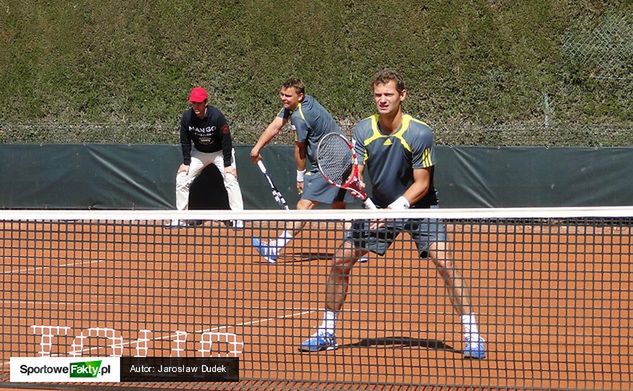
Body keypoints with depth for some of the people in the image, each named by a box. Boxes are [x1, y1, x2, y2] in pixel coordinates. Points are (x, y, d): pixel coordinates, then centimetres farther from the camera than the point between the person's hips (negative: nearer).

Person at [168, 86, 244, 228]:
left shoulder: (217, 116, -28)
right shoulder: (187, 117, -18)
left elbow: (226, 140, -21)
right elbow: (185, 141, -4)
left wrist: (228, 164, -21)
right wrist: (186, 162, -9)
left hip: (220, 152, -4)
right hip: (198, 153, 4)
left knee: (231, 181, -19)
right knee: (181, 180, -3)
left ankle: (238, 220, -15)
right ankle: (180, 219, 6)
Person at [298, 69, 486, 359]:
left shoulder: (419, 133, -21)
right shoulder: (363, 129, -9)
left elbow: (421, 184, -19)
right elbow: (355, 171, -11)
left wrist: (398, 206, -33)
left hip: (418, 206, -4)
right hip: (379, 207, 4)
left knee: (444, 262, -23)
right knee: (340, 261, -3)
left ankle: (472, 335, -15)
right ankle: (326, 332, 12)